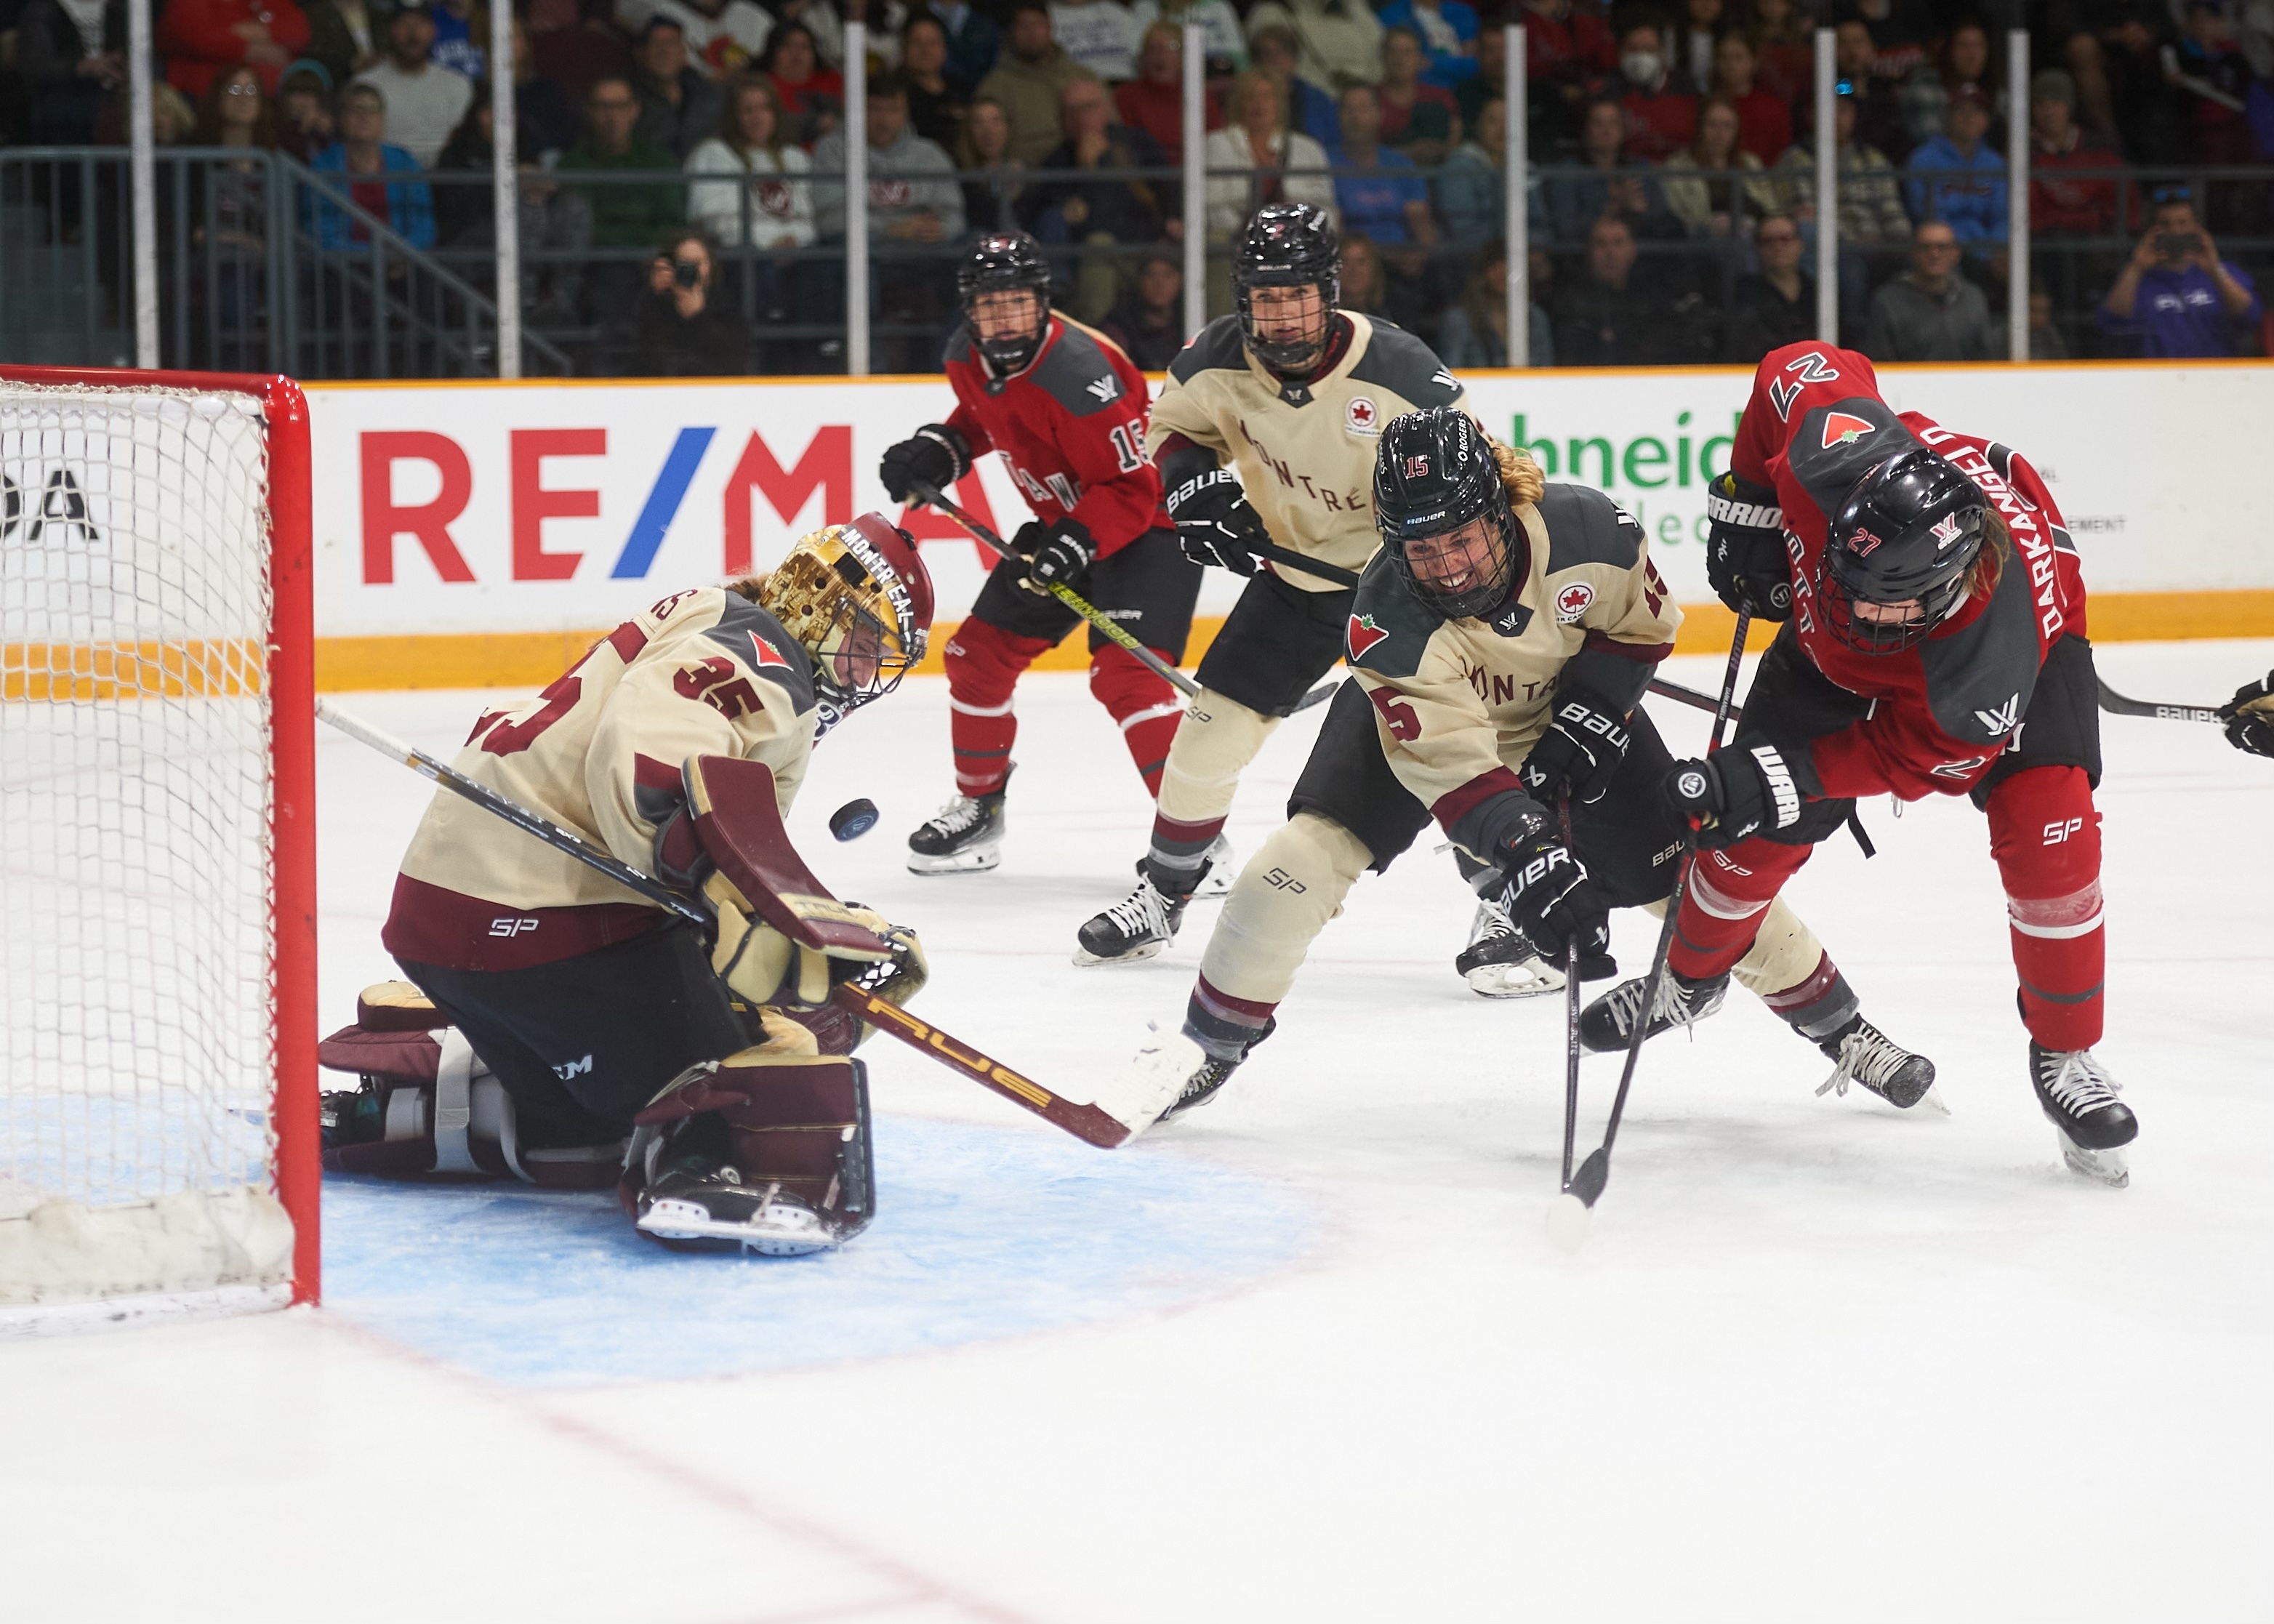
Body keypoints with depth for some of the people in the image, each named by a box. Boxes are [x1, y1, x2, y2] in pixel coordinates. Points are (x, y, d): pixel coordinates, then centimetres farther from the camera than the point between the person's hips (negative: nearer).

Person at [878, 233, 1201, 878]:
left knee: (1124, 672, -25)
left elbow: (1130, 490, -28)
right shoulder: (968, 358, -6)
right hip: (1064, 521, 9)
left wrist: (1073, 547, -39)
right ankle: (978, 810, 27)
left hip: (1152, 518, -9)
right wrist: (935, 452, 0)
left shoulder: (1079, 375, -31)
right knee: (979, 652, 9)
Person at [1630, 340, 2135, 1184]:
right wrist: (1747, 510, -14)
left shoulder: (1997, 665, -46)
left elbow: (1906, 757, -30)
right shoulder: (1842, 451, -43)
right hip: (1827, 643, 4)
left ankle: (2067, 1057, 1)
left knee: (2048, 835, -20)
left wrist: (1775, 781, -36)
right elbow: (1794, 369, -21)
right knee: (1756, 829, 2)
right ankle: (1690, 976, 33)